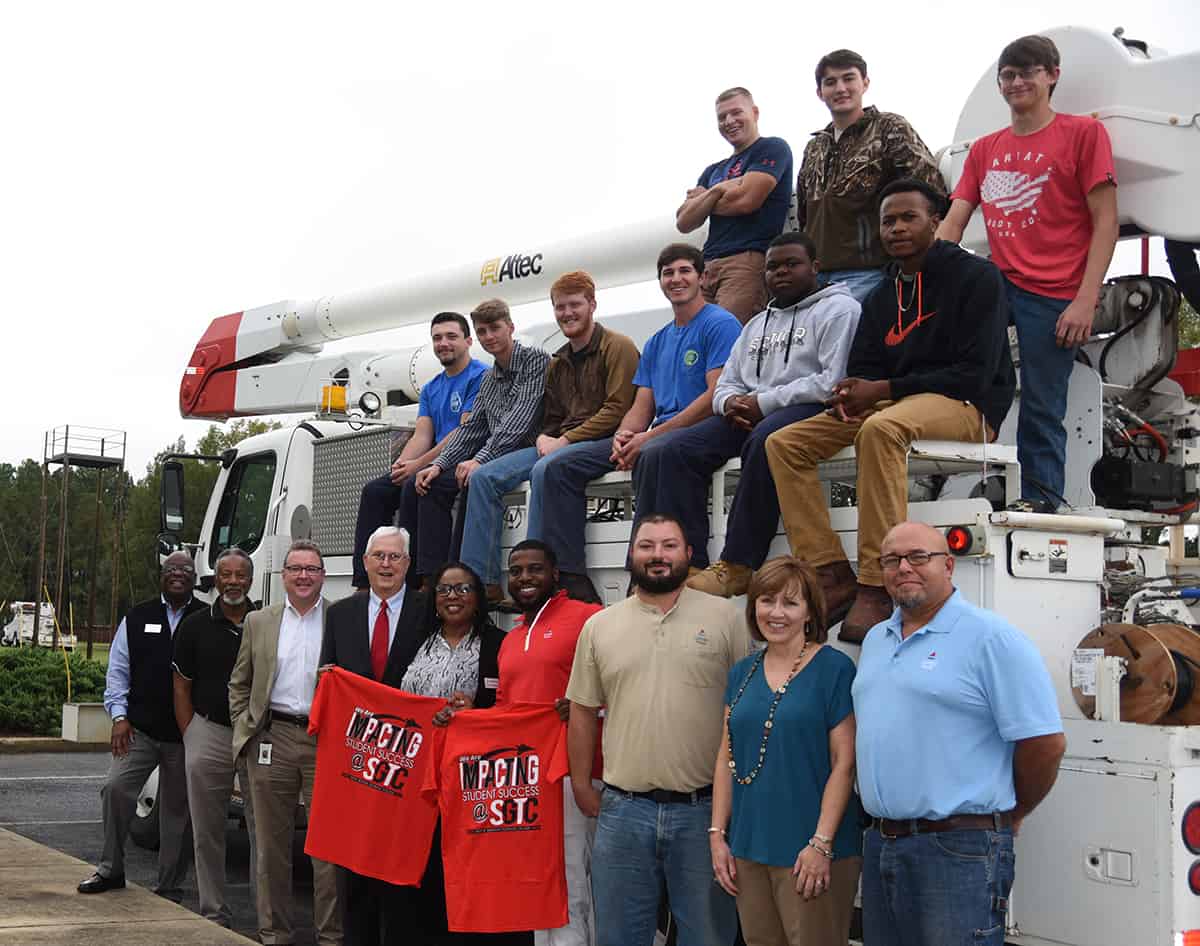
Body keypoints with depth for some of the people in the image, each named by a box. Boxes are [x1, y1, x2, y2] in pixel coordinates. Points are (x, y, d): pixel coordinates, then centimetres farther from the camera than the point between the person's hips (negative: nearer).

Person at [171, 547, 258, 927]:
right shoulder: (194, 626, 5)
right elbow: (181, 687, 8)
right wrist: (190, 738, 2)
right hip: (209, 733, 1)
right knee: (207, 832, 7)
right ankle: (214, 912, 17)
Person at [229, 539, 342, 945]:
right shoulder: (258, 622, 11)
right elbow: (239, 683, 16)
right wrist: (244, 729, 6)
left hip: (326, 741, -2)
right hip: (272, 739, 2)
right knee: (272, 842, 8)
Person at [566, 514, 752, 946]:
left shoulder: (724, 617, 0)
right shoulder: (599, 626, 6)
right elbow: (583, 711, 11)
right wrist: (581, 787, 10)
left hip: (706, 808, -2)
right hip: (622, 810, 2)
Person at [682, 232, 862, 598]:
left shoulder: (837, 309, 4)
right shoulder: (757, 324, 29)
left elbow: (835, 380, -12)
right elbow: (726, 383, 24)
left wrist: (765, 402, -13)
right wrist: (731, 402, -3)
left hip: (808, 408, -7)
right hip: (748, 415, 7)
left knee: (764, 440, -39)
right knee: (681, 449, -16)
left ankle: (737, 567, -37)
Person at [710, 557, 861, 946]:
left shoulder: (834, 668, -7)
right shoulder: (742, 673, 10)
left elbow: (844, 763, -10)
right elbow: (727, 759, 13)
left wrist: (821, 844, -15)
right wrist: (717, 834, 7)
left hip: (810, 853, -5)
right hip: (748, 848, 6)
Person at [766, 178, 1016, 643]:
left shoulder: (976, 276, -3)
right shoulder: (881, 299, 20)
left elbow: (975, 374, -13)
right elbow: (862, 371, 18)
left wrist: (882, 390, -15)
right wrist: (850, 395, -10)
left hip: (968, 407, -8)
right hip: (893, 407, 8)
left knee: (880, 428, -39)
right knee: (783, 443, -9)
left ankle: (877, 586, -39)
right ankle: (832, 575, -20)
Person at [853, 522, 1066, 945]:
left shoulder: (990, 638, -10)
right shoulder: (875, 639, 15)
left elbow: (1045, 743, -13)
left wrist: (1012, 813, 0)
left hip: (958, 849, -8)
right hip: (880, 844, 8)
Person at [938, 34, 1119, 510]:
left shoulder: (1083, 132, 2)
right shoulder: (985, 149, 17)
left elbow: (1106, 222, -4)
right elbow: (952, 222, 12)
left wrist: (1085, 300, -13)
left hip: (1054, 296, -5)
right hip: (999, 285, 5)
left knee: (1041, 410, -3)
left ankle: (1043, 505, 10)